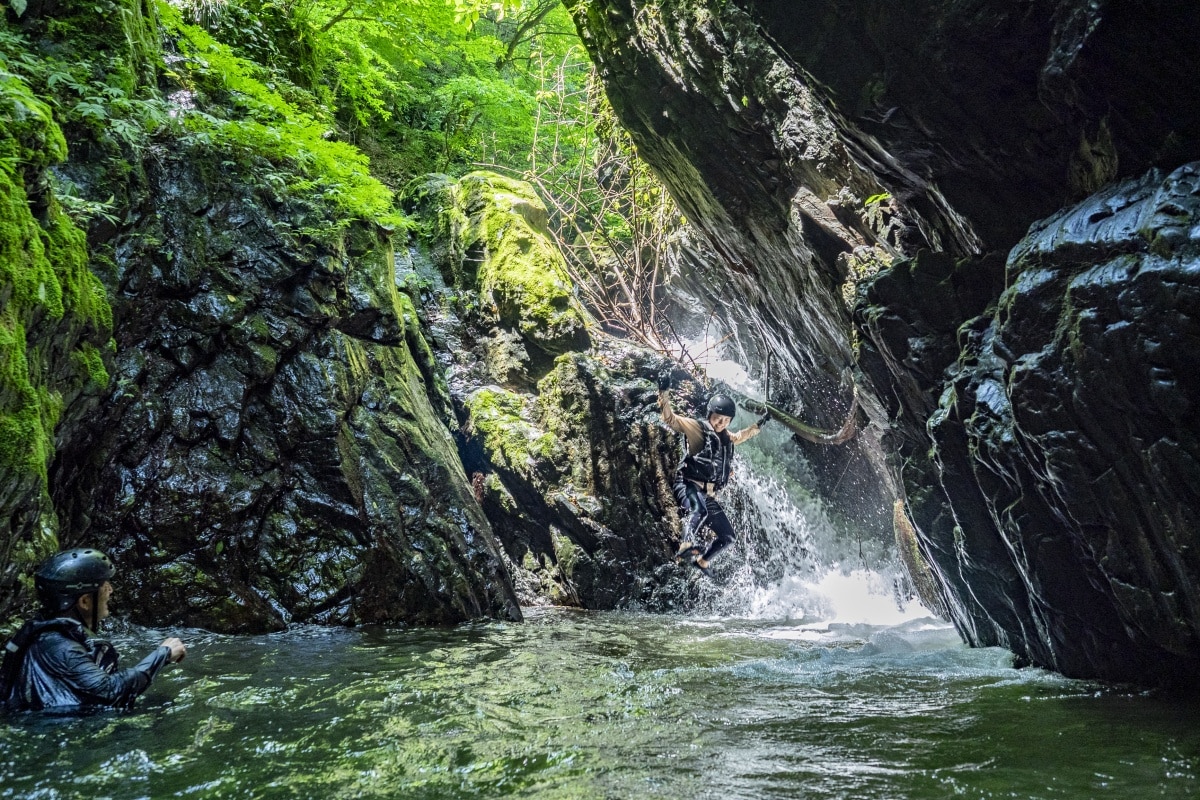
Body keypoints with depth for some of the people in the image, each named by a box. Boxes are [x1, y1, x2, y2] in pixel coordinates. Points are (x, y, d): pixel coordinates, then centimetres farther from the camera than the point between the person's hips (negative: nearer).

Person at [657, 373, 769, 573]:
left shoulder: (726, 438, 18)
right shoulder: (696, 428, -4)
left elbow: (741, 436, 42)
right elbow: (669, 418, -16)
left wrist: (760, 423, 43)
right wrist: (664, 391, -28)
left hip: (708, 494, 8)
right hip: (688, 487, -8)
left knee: (727, 537, 13)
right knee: (699, 509, -43)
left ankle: (702, 560, 33)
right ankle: (687, 545, -55)